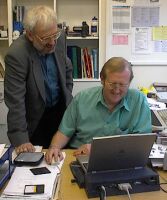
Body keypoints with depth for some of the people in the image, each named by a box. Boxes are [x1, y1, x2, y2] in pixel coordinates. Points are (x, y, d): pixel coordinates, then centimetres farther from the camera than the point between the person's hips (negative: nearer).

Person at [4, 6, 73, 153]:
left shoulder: (60, 38, -11)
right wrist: (20, 139, -30)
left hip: (61, 109, 5)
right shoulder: (16, 55, -28)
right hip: (35, 118, -4)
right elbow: (15, 100, -28)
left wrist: (68, 96, 7)